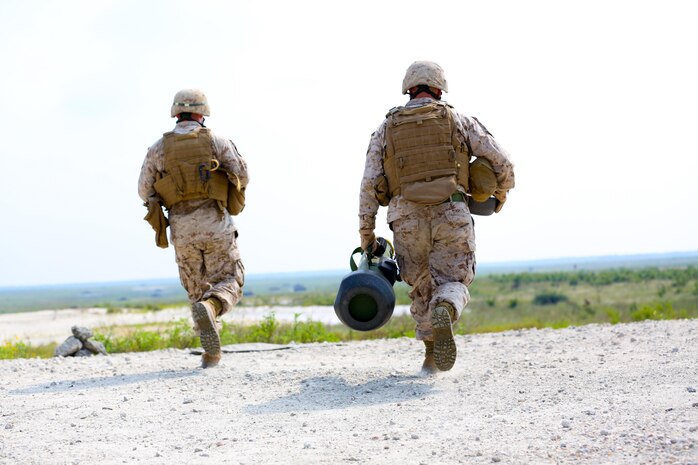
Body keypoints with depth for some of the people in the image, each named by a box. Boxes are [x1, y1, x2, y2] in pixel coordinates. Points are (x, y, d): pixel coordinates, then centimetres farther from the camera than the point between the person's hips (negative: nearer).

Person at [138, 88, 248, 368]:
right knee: (228, 283, 5)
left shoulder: (159, 147, 6)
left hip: (182, 229, 2)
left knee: (198, 290, 16)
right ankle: (209, 309, -30)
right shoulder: (215, 141, 2)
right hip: (215, 224, -2)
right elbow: (241, 174, -5)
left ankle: (211, 351, 8)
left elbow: (145, 190, 7)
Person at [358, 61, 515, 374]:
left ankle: (432, 356, 16)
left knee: (422, 287, 22)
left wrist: (366, 234, 8)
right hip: (451, 216, -2)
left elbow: (369, 183, 5)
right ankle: (444, 313, -33)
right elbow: (502, 162, 6)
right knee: (452, 285, 4)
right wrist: (500, 193, 26)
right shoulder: (458, 120, 11)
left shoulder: (386, 129, 13)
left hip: (407, 219, 2)